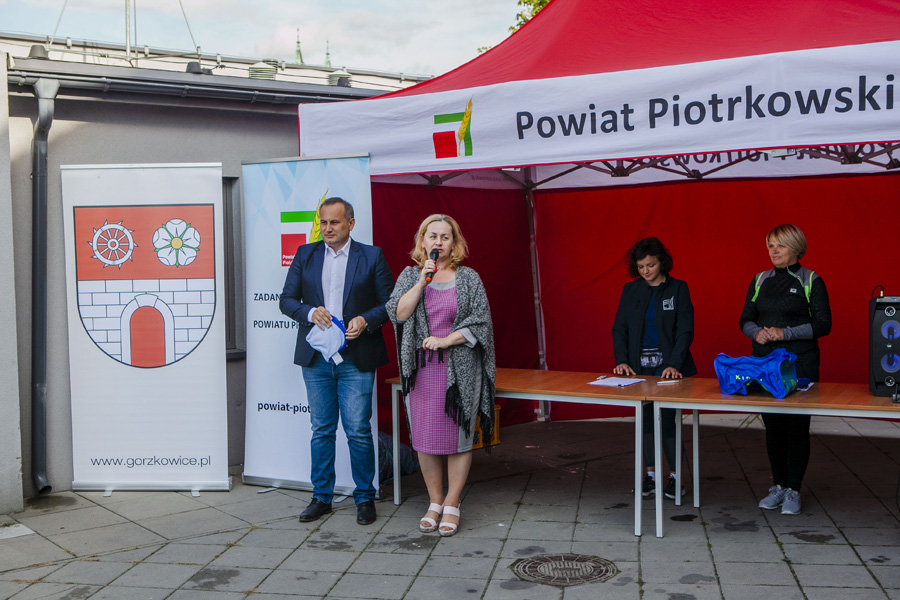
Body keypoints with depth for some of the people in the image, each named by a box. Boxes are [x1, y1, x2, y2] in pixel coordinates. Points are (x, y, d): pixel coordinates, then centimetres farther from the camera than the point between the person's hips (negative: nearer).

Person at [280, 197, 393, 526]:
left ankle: (365, 497, 14)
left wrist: (366, 320, -16)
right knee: (321, 430, 10)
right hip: (316, 359, 3)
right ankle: (321, 496, 21)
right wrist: (310, 312, -12)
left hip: (356, 359, -3)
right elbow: (286, 300, 7)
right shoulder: (305, 255, 9)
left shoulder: (372, 256, 2)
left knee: (359, 431, -1)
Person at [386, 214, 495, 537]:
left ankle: (452, 505, 9)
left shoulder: (468, 278, 4)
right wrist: (423, 279, -12)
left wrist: (446, 340, -13)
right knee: (425, 436, 3)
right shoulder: (410, 276, 8)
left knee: (458, 435, -1)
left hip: (459, 368, -1)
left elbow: (480, 321, -2)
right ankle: (435, 502, 17)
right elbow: (398, 313, -6)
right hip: (421, 368, 2)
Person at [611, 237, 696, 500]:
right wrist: (621, 360, -8)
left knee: (666, 420, -6)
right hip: (640, 366, 3)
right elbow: (619, 328, 6)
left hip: (669, 366, -3)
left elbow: (685, 330, -7)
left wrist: (674, 365, -18)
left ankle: (675, 476, 8)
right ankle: (650, 474, 18)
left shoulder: (678, 289, -3)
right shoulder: (630, 290, 6)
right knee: (645, 419, 7)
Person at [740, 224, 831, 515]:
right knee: (772, 425, 8)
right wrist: (757, 332, -11)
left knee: (797, 426, -2)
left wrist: (786, 333, -17)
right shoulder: (760, 280, 10)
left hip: (800, 363, -4)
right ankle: (778, 485, 20)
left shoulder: (811, 281, -2)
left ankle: (793, 490, 7)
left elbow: (823, 324, -7)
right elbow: (745, 320, 11)